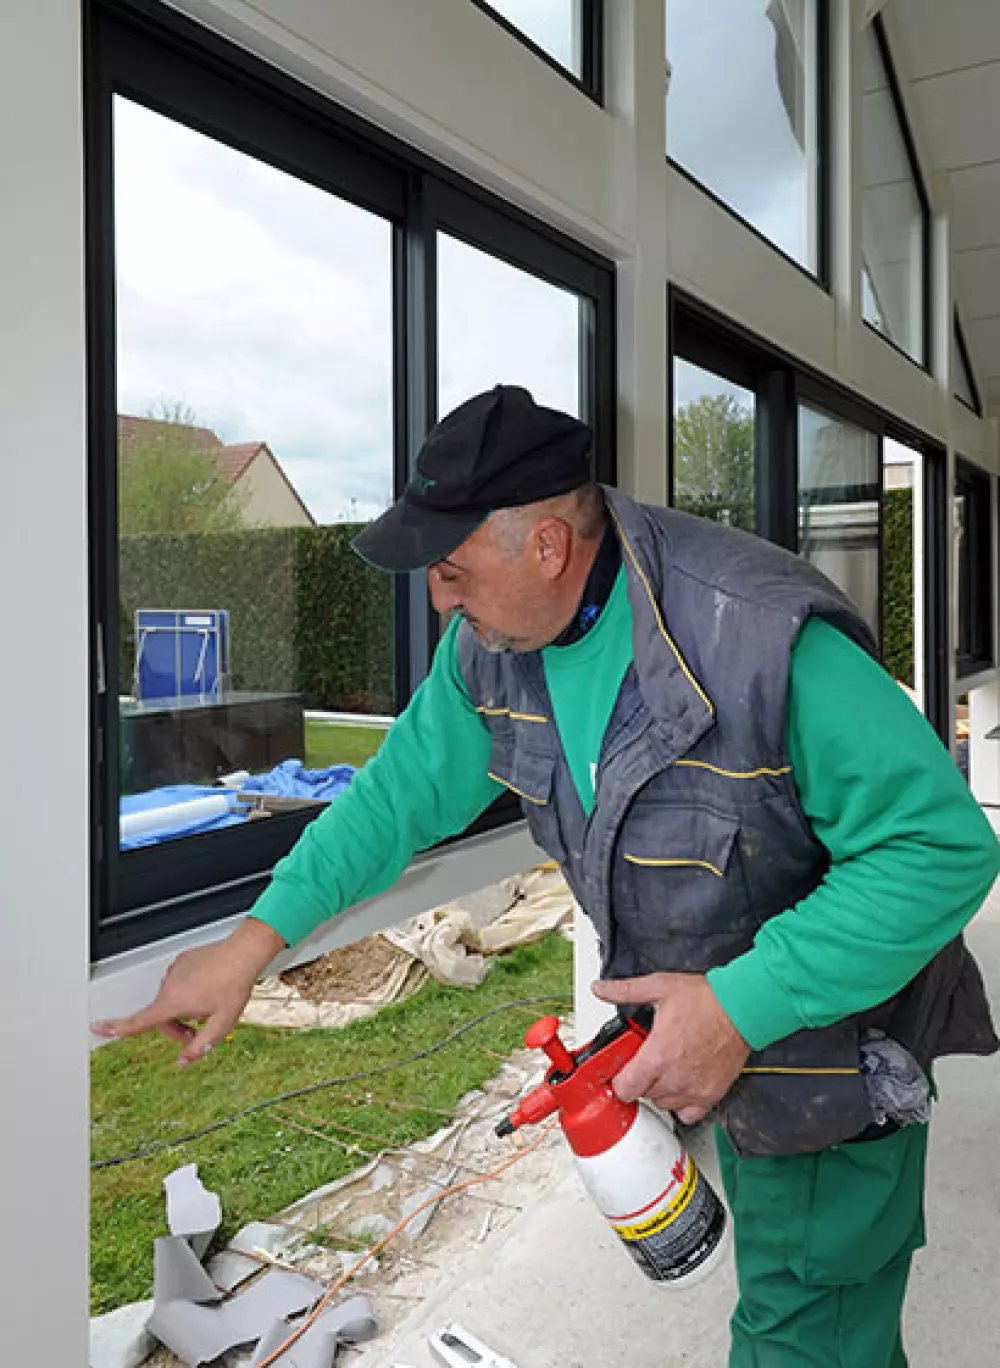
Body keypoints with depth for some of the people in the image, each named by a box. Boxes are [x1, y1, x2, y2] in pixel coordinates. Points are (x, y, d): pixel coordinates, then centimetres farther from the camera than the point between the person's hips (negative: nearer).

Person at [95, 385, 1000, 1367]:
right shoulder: (490, 643, -11)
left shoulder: (770, 639, -34)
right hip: (705, 1027, 6)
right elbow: (406, 789, 0)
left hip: (829, 1036, -6)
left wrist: (744, 1007, -33)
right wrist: (254, 940, -5)